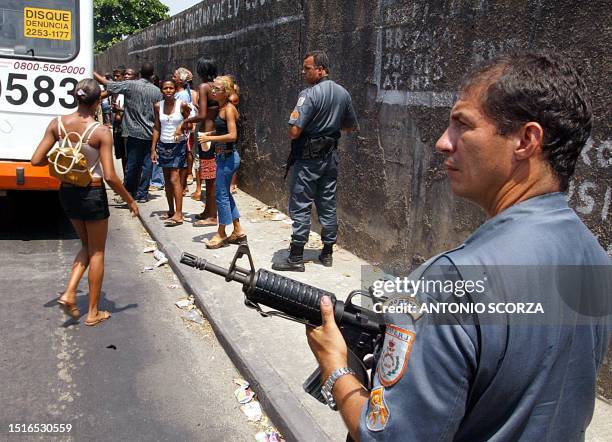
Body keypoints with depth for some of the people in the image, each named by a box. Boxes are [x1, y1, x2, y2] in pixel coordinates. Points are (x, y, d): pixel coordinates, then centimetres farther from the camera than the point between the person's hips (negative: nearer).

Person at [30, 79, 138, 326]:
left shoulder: (57, 124, -5)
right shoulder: (101, 132, -18)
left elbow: (36, 160, -5)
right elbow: (110, 176, -20)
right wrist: (130, 201, -8)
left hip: (67, 192, 5)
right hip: (92, 194, -5)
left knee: (87, 246, 25)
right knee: (97, 252, 11)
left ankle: (69, 293, 11)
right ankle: (93, 313, 19)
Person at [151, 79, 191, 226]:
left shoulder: (182, 105, -7)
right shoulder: (158, 106, 4)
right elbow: (156, 128, 8)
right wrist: (153, 149, 5)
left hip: (178, 145, -4)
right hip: (163, 145, 4)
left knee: (174, 179, -10)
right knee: (167, 179, 9)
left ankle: (179, 214, -7)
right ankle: (171, 211, 19)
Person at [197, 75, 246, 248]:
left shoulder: (229, 108, -15)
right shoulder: (221, 108, 12)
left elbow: (232, 135, -23)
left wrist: (209, 138, -18)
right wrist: (208, 134, 9)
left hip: (228, 156, -10)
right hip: (223, 156, 10)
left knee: (221, 195, -1)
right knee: (225, 194, 16)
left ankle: (221, 234, 12)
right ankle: (238, 232, 24)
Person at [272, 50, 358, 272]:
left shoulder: (309, 94, -18)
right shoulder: (343, 93, 5)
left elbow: (294, 132, -23)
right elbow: (351, 126, 17)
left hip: (308, 159, -7)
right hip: (331, 156, 7)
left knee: (300, 207, -1)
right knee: (328, 205, 13)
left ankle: (296, 258, 3)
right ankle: (327, 253, 22)